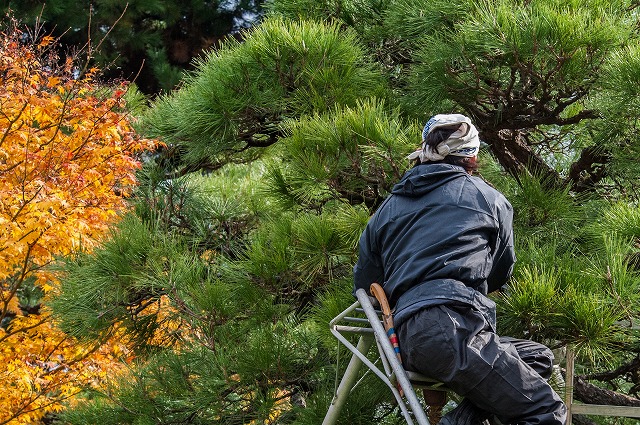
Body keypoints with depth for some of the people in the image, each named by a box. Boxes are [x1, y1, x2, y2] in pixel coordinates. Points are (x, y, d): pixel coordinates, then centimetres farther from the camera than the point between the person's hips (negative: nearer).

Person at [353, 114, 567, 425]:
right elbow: (501, 273, 26)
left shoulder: (387, 208, 25)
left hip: (407, 341, 7)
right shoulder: (488, 199, 14)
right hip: (454, 329, -7)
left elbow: (363, 285, 26)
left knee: (539, 357, 22)